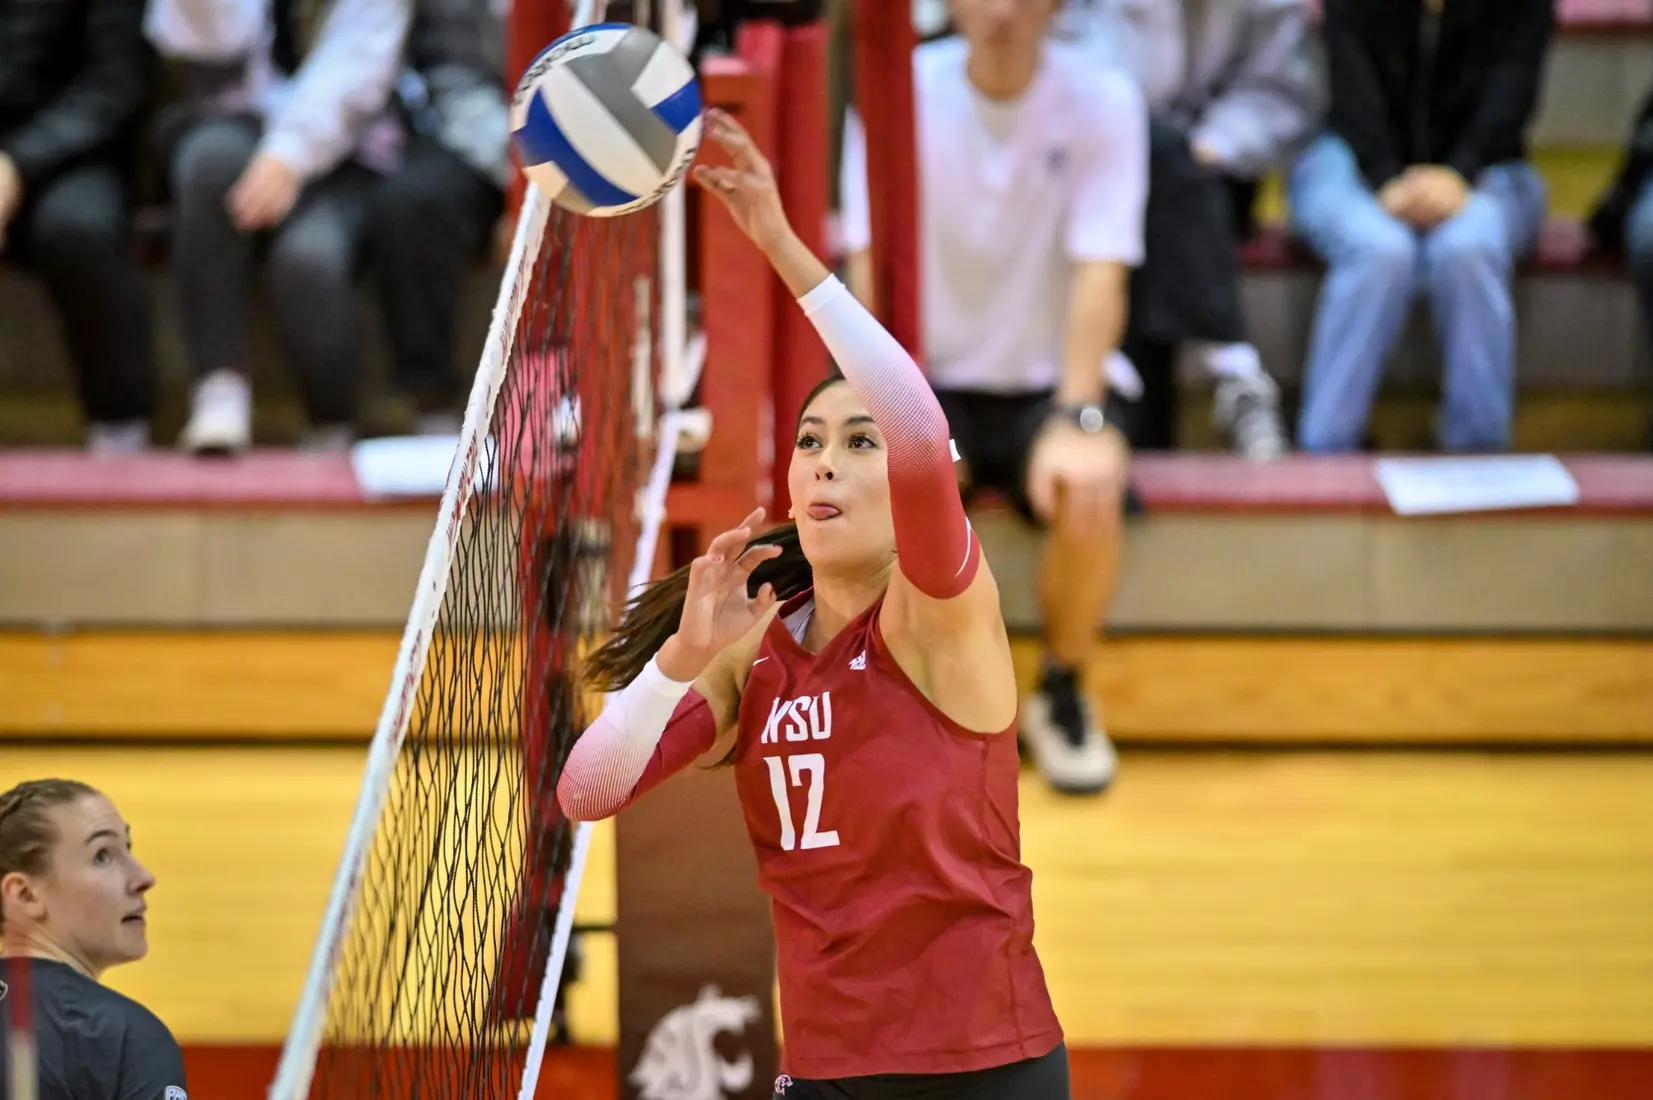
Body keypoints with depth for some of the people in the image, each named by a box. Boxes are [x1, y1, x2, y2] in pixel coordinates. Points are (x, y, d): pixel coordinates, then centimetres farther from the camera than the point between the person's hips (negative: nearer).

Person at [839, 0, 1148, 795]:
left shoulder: (1103, 101, -9)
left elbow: (1100, 276, -18)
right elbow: (872, 267, -11)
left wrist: (1077, 421, -35)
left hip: (1051, 383, 0)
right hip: (932, 380, 0)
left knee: (1088, 497, -33)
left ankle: (1062, 694, -2)